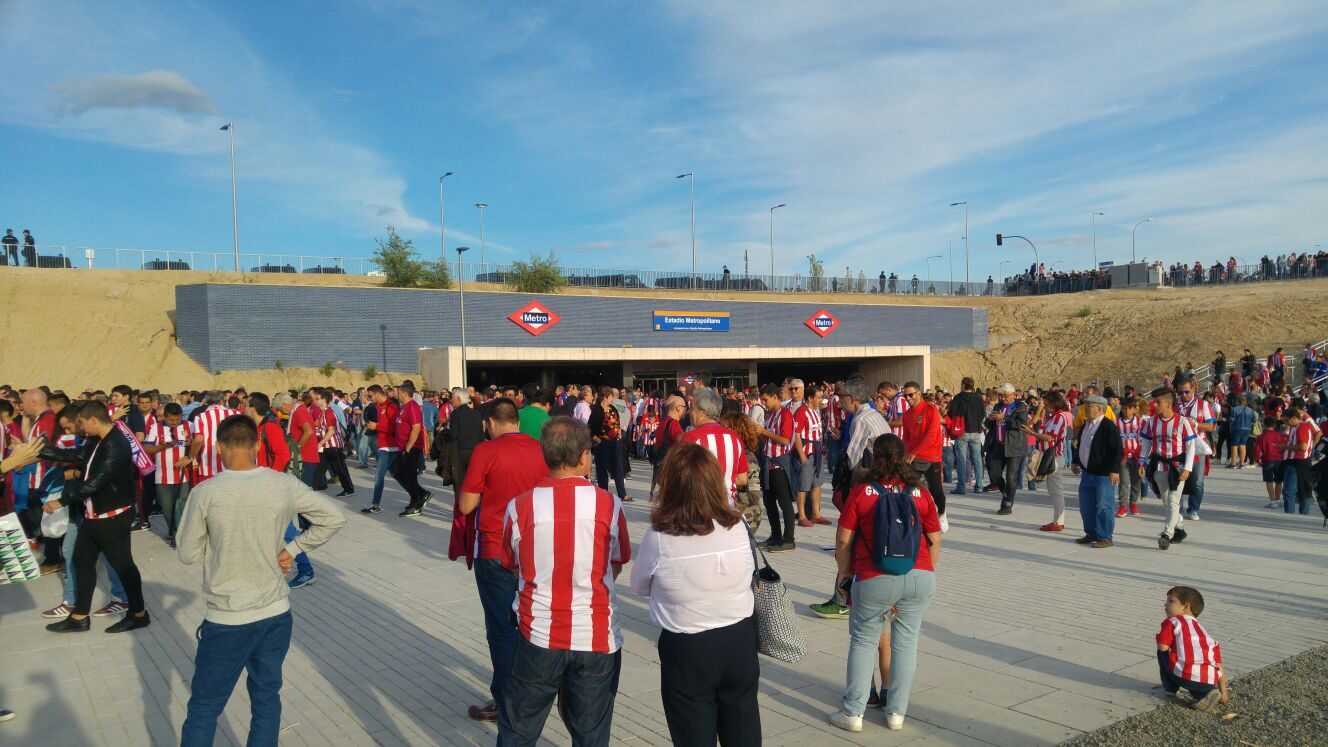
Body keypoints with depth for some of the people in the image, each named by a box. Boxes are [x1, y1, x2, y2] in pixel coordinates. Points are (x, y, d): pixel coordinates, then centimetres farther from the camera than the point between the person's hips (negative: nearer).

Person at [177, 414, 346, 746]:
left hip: (227, 619, -2)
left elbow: (187, 555, -3)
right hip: (276, 612, 3)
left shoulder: (206, 492, -14)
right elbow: (334, 517, 2)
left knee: (204, 708, 12)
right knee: (267, 697, 17)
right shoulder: (285, 485, -7)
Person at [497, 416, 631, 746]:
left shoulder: (520, 506, -9)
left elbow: (514, 567, 6)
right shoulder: (608, 504, -9)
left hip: (539, 636, 0)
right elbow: (615, 568, 5)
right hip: (597, 639, 0)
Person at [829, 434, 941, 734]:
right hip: (920, 577, 2)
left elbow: (843, 540, -1)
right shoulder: (920, 492, 5)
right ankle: (896, 713, 19)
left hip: (875, 579, -2)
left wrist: (844, 572, 14)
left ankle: (853, 713, 12)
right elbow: (935, 540, 9)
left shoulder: (861, 491, -1)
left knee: (863, 640, 11)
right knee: (906, 641, 14)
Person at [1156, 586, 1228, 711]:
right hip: (1210, 682, 6)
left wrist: (1160, 637, 21)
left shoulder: (1173, 621, 8)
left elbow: (1163, 647, -4)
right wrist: (1223, 693, 28)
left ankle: (1171, 688, 21)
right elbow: (1219, 666, 26)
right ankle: (1205, 694, 7)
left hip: (1186, 676, -6)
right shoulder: (1200, 628, 29)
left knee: (1162, 653, 17)